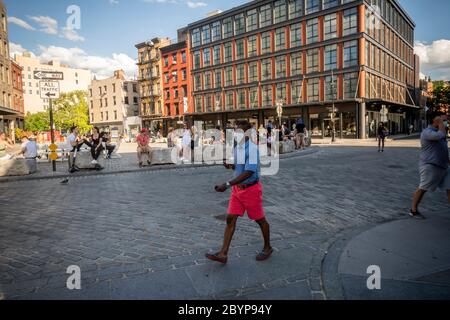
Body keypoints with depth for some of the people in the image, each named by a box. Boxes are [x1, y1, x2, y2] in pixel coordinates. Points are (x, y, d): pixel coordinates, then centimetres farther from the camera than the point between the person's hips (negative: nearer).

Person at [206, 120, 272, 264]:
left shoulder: (252, 148, -21)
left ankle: (267, 248, 32)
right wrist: (230, 166, -4)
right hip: (237, 188, 8)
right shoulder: (237, 147, 5)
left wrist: (227, 185, -33)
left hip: (251, 189, -7)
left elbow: (249, 172, -29)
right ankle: (223, 254, 4)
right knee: (230, 219, 1)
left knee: (260, 220, 10)